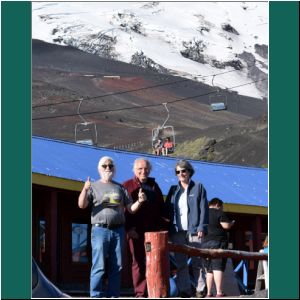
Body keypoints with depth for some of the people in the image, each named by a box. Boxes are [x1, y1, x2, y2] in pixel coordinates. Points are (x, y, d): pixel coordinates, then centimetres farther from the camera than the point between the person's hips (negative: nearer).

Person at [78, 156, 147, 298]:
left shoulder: (120, 188, 17)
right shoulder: (94, 187, 7)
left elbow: (131, 209, 16)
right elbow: (82, 205, -6)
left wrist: (139, 201, -4)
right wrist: (85, 190, -22)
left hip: (118, 230, 4)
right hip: (100, 229, -4)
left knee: (116, 267, 6)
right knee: (99, 266, -7)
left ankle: (113, 295, 12)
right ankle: (96, 296, -5)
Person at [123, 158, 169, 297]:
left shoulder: (154, 186, 19)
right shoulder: (127, 186, 4)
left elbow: (161, 208, 21)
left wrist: (162, 227, 11)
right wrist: (129, 228, -12)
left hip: (154, 231, 4)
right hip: (136, 232, -4)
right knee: (138, 262, -1)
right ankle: (140, 292, 2)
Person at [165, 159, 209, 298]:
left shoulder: (198, 187, 7)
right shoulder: (173, 189, 16)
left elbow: (203, 209, 1)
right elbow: (167, 210, 14)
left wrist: (201, 228, -9)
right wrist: (167, 229, 3)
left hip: (193, 230, -3)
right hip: (177, 231, 3)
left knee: (197, 262, -2)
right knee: (180, 263, 1)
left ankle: (200, 290, 1)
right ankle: (184, 290, 4)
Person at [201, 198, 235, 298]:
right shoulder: (219, 213, -3)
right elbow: (226, 225, -11)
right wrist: (232, 223, 8)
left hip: (205, 243, 6)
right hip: (218, 242, -6)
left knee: (209, 270, 10)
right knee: (218, 268, -11)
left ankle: (209, 292, 4)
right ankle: (219, 292, -19)